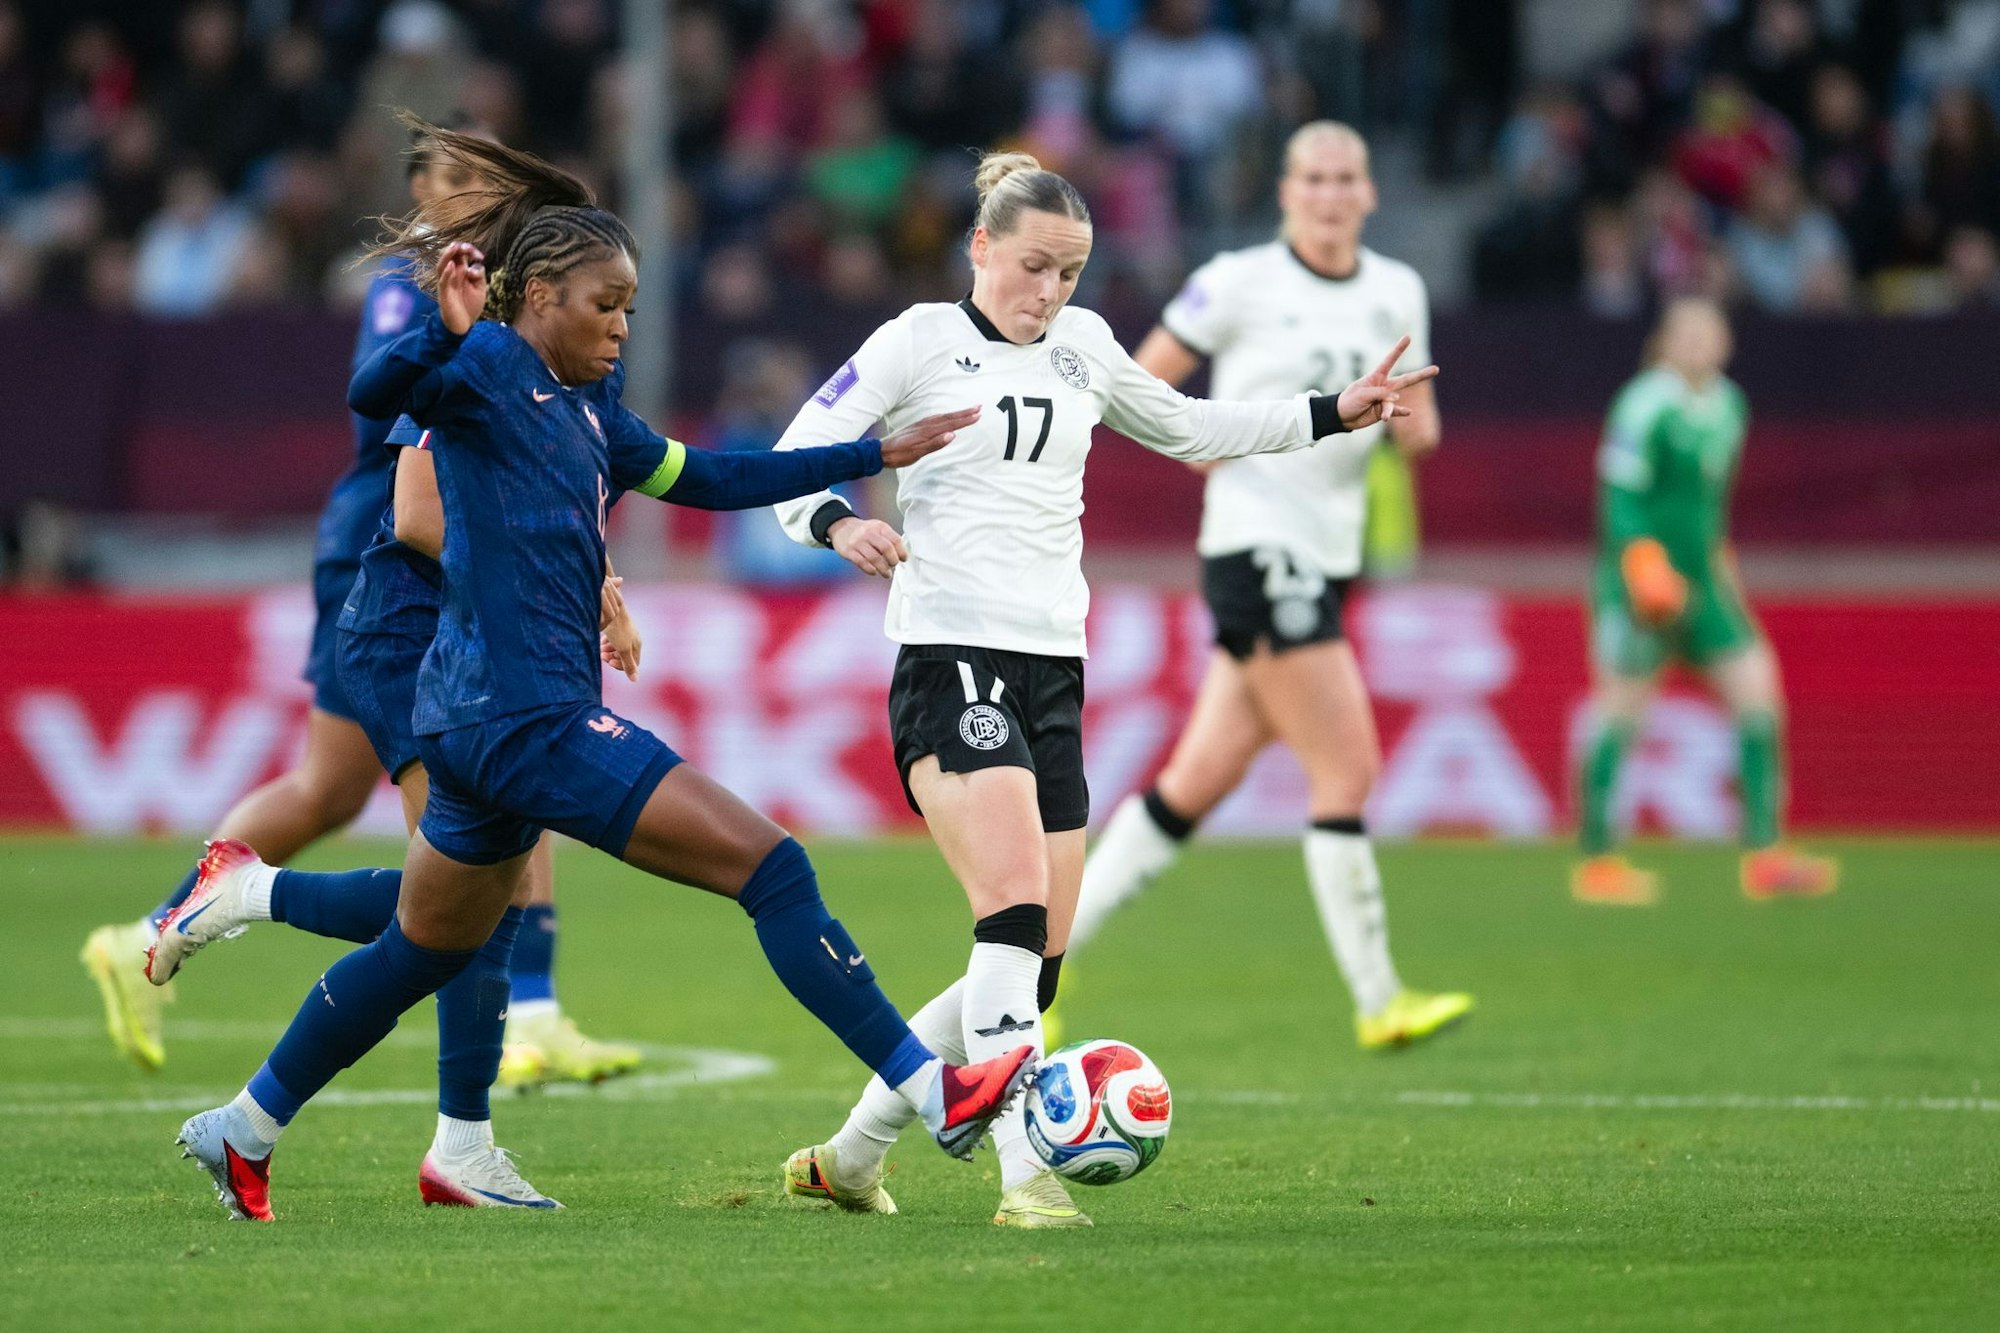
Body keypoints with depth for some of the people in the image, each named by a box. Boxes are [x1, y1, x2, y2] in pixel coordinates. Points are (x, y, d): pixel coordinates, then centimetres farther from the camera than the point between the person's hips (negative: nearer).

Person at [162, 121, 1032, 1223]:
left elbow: (713, 479, 25)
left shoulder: (589, 413, 18)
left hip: (485, 721, 10)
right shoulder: (489, 367, -7)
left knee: (423, 953, 21)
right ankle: (932, 1092, -13)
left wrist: (876, 455, 23)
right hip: (523, 711, -10)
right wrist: (448, 323, -42)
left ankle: (242, 1131, 30)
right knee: (769, 863, -12)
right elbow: (374, 393, -24)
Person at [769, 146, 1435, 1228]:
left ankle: (849, 1158, 18)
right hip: (951, 661, -7)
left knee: (1034, 962, 4)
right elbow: (793, 461, -2)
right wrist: (839, 525, -23)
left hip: (1055, 669, 7)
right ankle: (1027, 1179, -29)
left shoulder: (1082, 348, 17)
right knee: (1017, 907, -24)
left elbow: (1187, 429, 32)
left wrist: (1336, 414, 28)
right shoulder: (920, 341, 0)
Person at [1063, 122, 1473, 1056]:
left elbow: (1416, 433, 18)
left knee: (1200, 781, 7)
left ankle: (1046, 947, 16)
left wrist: (1411, 422, -5)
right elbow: (1139, 383, 1)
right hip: (1256, 548, -7)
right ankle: (1377, 1002, -5)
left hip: (1328, 557, 7)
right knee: (1347, 770, -11)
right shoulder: (1239, 284, -5)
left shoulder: (1398, 293, 12)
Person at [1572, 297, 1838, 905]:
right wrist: (1645, 561, -25)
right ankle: (1596, 861, 8)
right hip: (1643, 579, -8)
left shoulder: (1727, 405, 12)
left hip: (1700, 581, 8)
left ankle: (1763, 855, -3)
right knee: (1622, 708, -2)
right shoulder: (1646, 406, -13)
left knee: (1757, 689, -2)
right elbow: (1621, 496, -16)